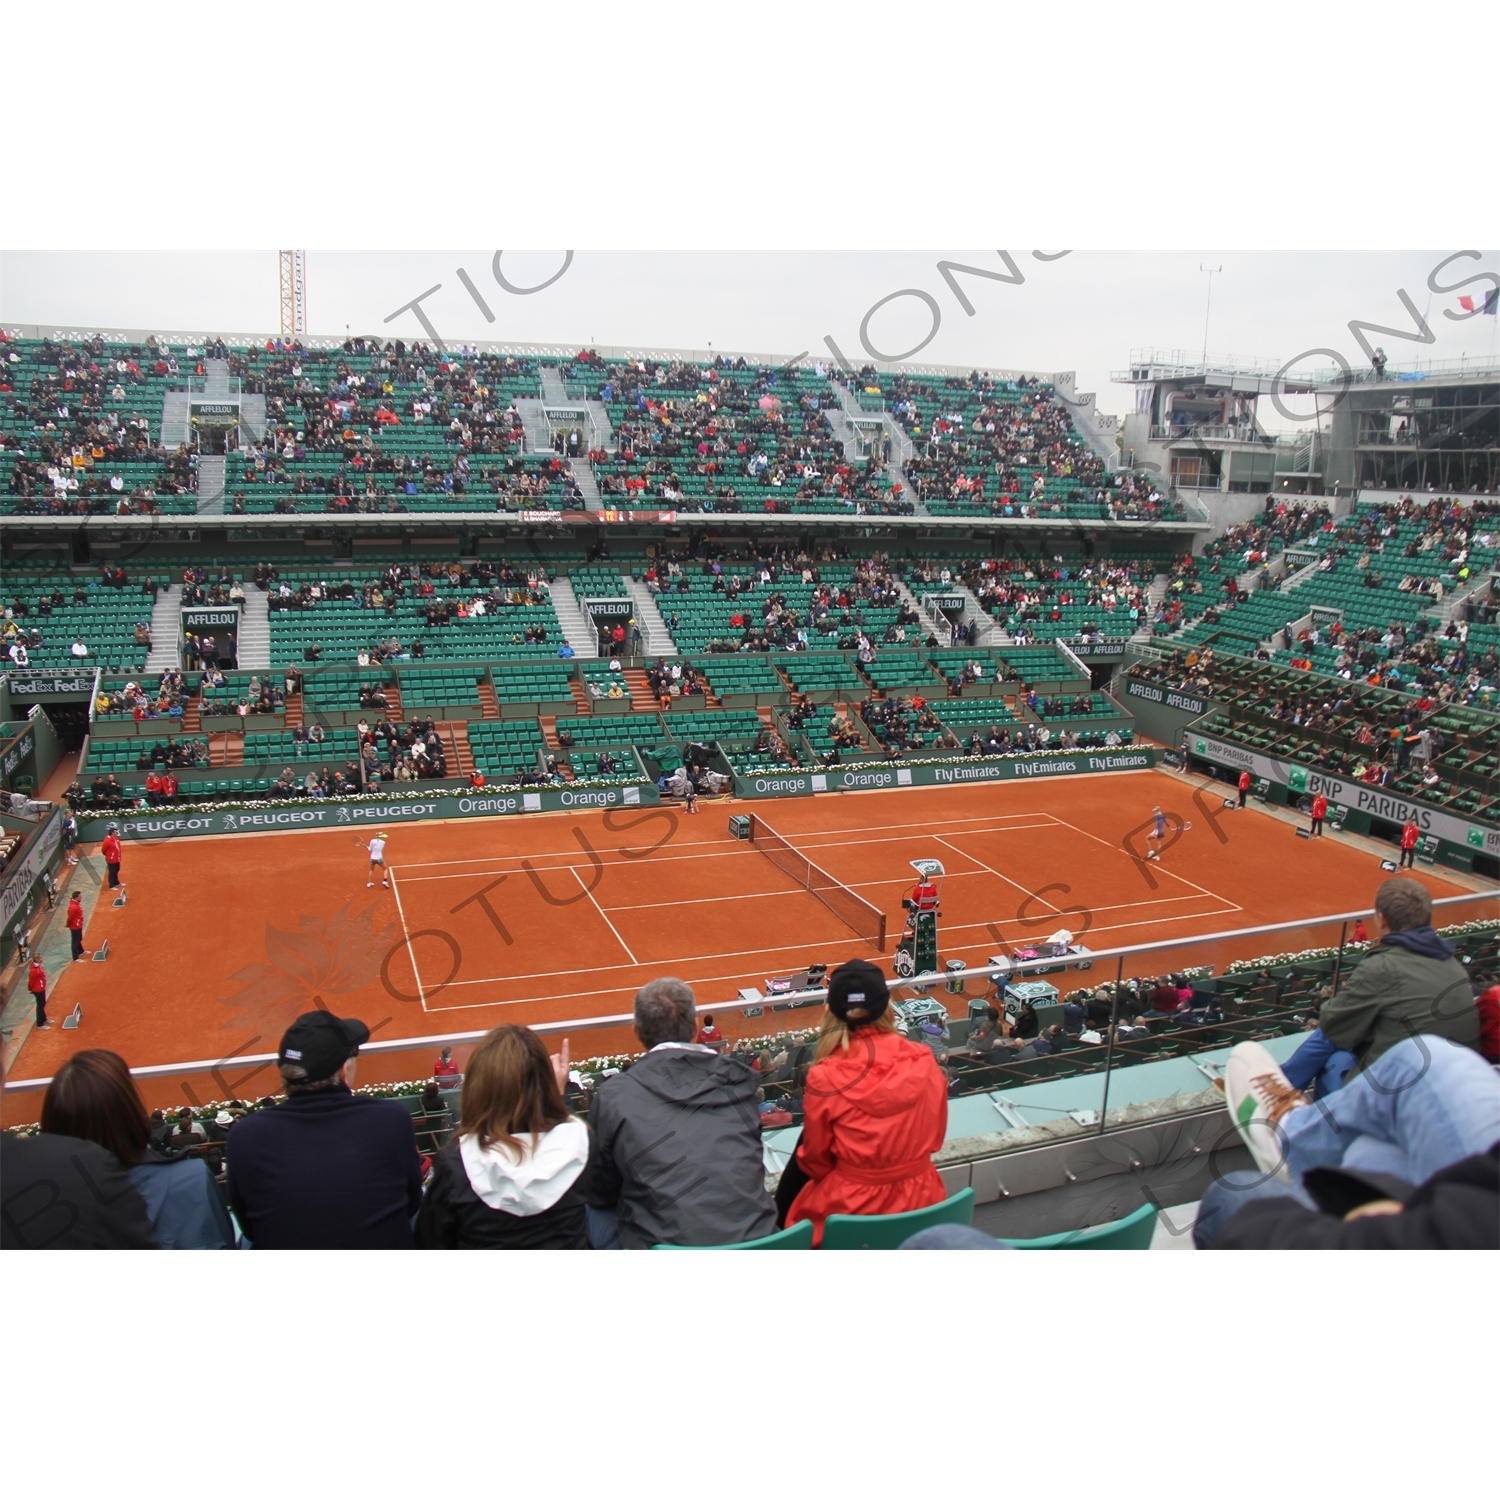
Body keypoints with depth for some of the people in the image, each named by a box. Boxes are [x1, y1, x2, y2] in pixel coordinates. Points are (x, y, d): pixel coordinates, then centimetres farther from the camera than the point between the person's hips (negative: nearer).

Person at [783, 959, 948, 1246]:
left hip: (850, 1207, -3)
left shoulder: (825, 1078, -19)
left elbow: (814, 1160, -5)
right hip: (921, 1201, 4)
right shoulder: (923, 1062, -11)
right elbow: (935, 1136, 4)